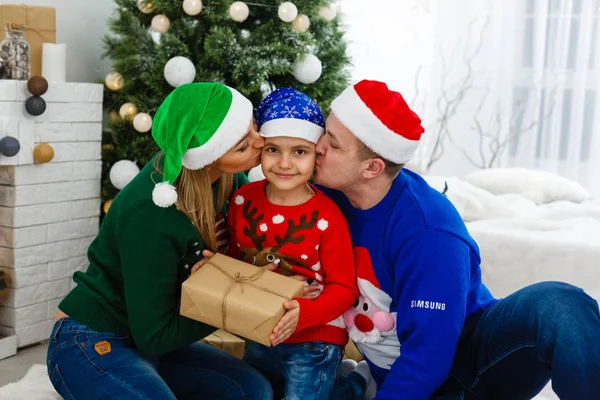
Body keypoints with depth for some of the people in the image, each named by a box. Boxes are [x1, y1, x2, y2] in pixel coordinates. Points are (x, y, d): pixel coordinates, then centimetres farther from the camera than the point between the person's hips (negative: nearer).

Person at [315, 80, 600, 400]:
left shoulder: (428, 231, -25)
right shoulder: (328, 196, -7)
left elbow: (427, 356, -25)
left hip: (468, 359, -5)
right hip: (391, 374, 6)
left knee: (558, 307, -36)